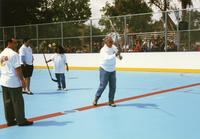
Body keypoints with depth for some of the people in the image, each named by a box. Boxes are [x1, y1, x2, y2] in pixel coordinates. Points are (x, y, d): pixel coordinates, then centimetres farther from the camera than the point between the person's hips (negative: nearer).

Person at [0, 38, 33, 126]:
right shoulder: (14, 54, -15)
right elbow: (17, 69, -18)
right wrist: (22, 80, -12)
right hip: (14, 82, -8)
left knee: (7, 102, 13)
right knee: (18, 102, 1)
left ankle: (10, 120, 20)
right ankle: (21, 121, 9)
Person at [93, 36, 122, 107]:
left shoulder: (113, 47, -1)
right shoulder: (103, 50, -20)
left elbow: (117, 51, 19)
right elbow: (107, 58, -37)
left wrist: (119, 56, -2)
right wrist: (115, 55, -51)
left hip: (112, 70, 6)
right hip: (104, 70, -6)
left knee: (113, 86, 2)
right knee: (102, 86, -4)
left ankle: (111, 101, 13)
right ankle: (96, 99, 17)